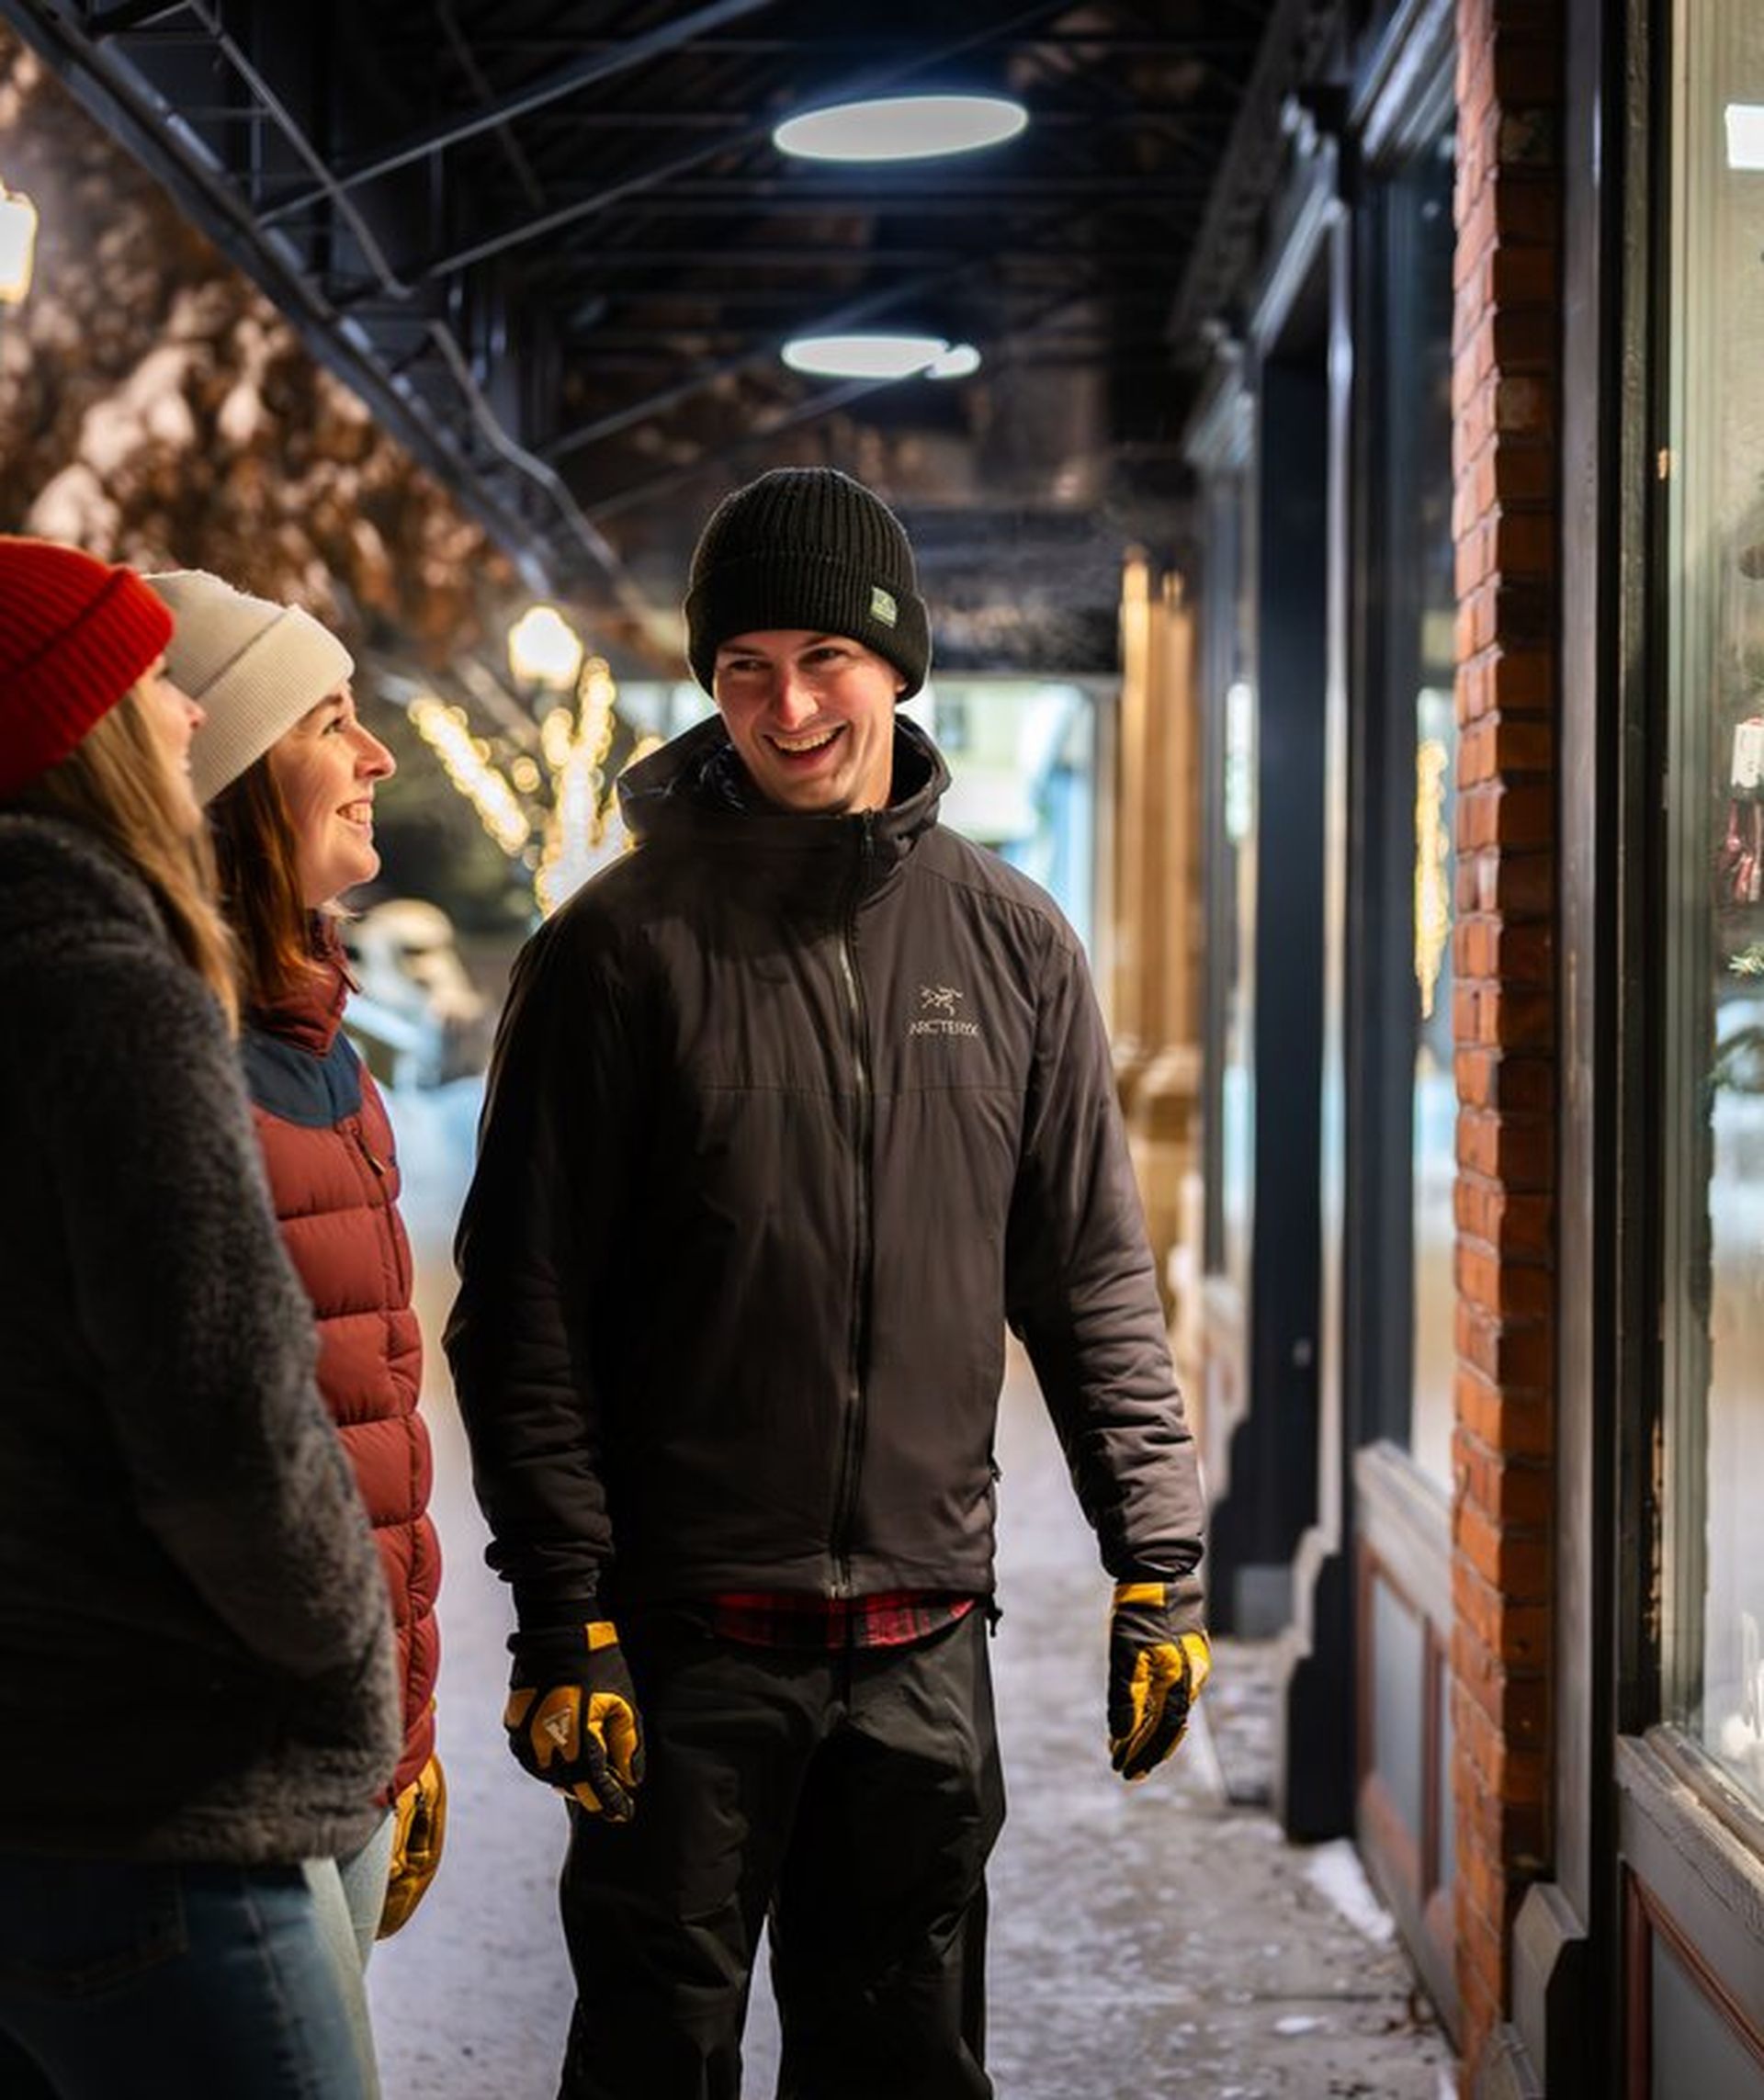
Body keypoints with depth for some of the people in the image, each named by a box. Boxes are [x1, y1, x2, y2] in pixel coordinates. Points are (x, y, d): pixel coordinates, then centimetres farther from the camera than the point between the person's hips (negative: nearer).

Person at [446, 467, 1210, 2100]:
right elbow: (525, 1314, -6)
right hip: (690, 1639, -3)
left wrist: (1158, 1563, 3)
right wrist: (562, 1612, -10)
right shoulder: (622, 950, -5)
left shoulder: (1010, 942, 5)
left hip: (927, 1637, 3)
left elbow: (1094, 1280, 8)